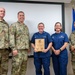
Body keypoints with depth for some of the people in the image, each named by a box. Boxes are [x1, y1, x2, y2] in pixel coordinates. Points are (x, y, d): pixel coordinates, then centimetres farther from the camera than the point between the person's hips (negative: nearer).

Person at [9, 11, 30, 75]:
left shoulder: (26, 27, 20)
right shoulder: (14, 25, -2)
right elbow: (11, 38, -12)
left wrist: (28, 47, 17)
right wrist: (13, 48, -19)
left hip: (25, 50, 7)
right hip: (18, 50, -7)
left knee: (24, 68, 10)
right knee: (16, 67, -7)